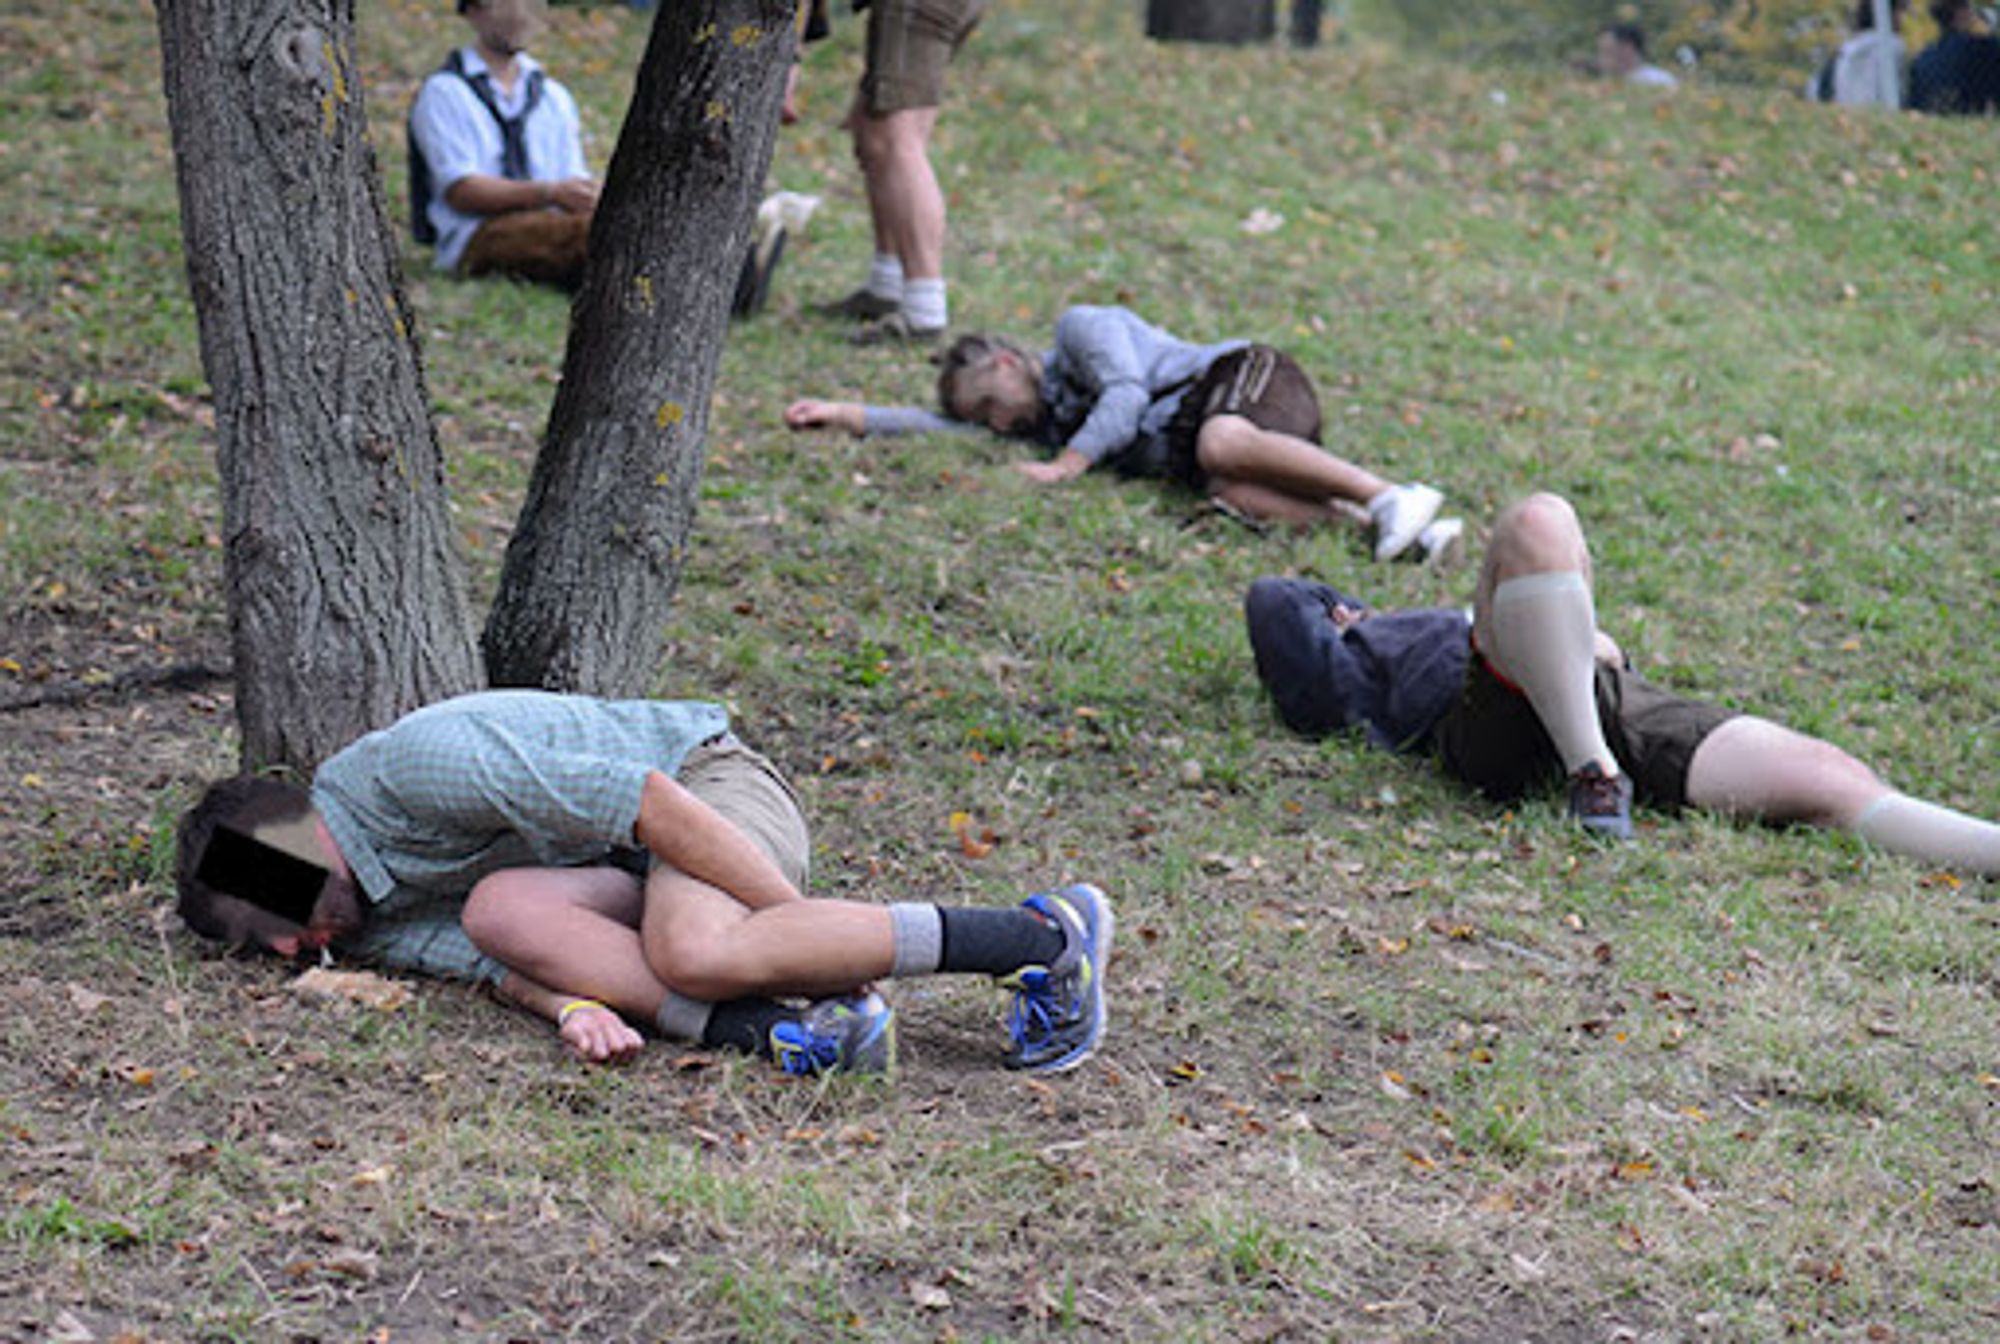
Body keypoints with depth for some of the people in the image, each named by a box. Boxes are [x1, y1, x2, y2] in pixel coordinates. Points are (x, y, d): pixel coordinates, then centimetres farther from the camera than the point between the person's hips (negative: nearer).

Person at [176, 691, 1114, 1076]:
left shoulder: (412, 768, -23)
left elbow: (642, 797, -26)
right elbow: (482, 954, -7)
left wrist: (799, 926, -25)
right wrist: (574, 1007, -31)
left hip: (710, 783, -8)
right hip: (638, 880, 8)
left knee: (694, 951, -38)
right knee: (498, 906, -21)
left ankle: (1041, 939, -27)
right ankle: (789, 1033, -30)